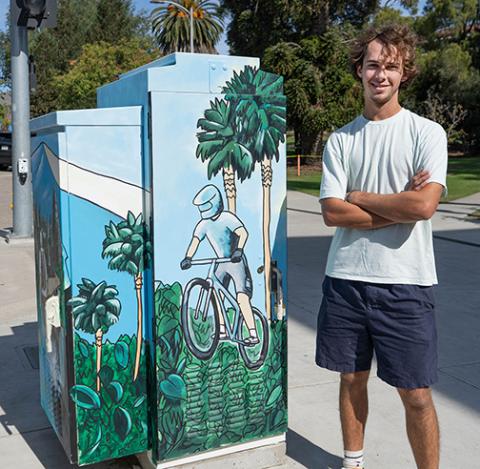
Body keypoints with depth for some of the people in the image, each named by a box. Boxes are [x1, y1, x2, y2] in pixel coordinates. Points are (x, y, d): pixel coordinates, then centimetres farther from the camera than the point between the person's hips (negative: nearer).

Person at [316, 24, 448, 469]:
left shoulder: (427, 133, -2)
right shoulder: (340, 140, 5)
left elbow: (424, 205, -17)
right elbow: (332, 213, -5)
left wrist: (357, 197, -7)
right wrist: (399, 206, -11)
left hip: (405, 283, -3)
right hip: (346, 279, 3)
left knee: (416, 395, 3)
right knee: (352, 379, 16)